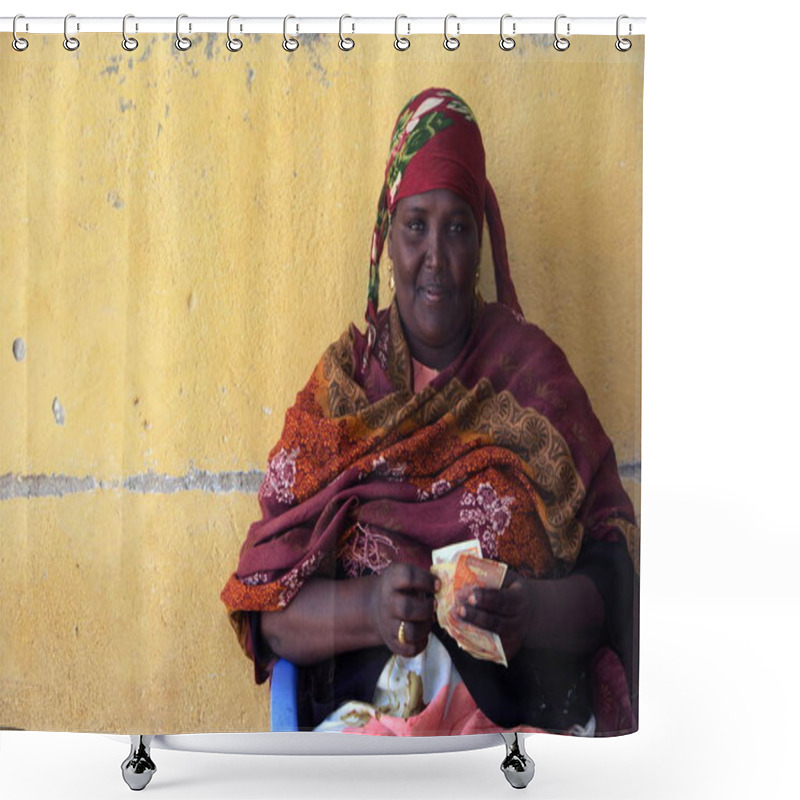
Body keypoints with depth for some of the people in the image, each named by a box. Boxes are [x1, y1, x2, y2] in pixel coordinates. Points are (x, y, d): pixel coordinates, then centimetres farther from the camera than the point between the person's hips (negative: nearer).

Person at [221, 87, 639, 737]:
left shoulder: (534, 372, 7)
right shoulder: (342, 384, 7)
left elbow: (614, 573, 5)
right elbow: (267, 608, 3)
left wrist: (538, 612, -15)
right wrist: (367, 609, -16)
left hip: (530, 715, 1)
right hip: (362, 716, 0)